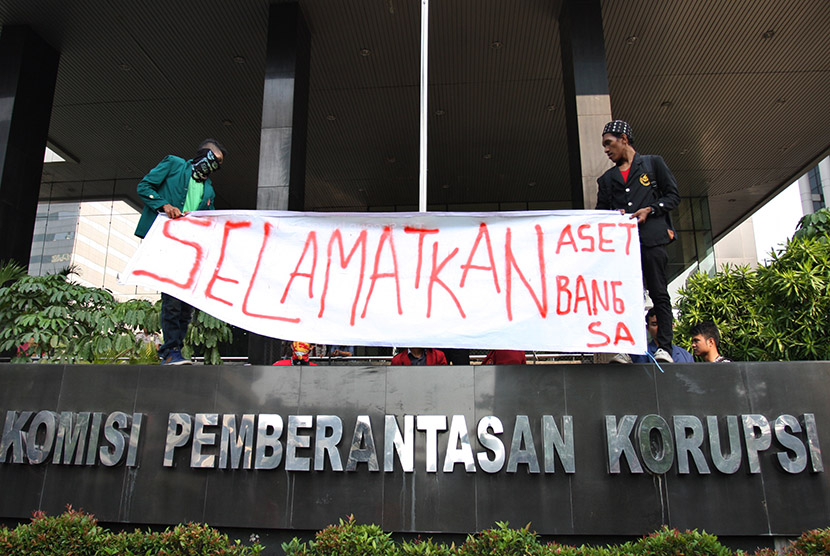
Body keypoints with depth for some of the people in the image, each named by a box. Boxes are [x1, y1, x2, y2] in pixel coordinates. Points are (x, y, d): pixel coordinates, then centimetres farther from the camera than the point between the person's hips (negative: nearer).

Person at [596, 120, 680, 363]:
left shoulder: (653, 163, 15)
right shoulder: (606, 178, 25)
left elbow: (673, 195, 9)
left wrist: (649, 210, -6)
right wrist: (614, 214, -2)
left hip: (651, 237, -3)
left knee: (659, 293, -5)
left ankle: (664, 347, -6)